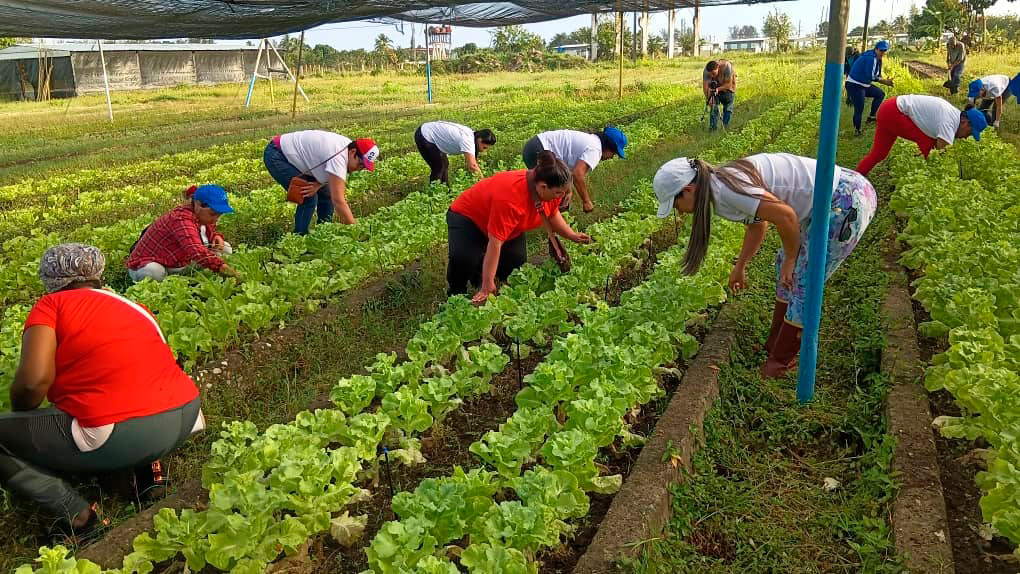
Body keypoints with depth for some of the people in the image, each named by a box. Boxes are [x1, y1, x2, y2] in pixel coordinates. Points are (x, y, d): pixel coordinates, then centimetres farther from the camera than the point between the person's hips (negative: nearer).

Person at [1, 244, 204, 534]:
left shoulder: (51, 305, 3)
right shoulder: (135, 306, 20)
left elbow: (34, 379, -10)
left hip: (123, 437, -7)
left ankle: (75, 513, -1)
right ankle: (146, 467, 16)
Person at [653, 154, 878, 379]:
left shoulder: (725, 188, -22)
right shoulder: (722, 184, 8)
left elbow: (785, 215, -27)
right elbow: (757, 223, 24)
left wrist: (791, 258, -11)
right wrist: (740, 266, 31)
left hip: (848, 201, -10)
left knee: (804, 283, -2)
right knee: (784, 265, 18)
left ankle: (782, 359, 13)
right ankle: (776, 343, 30)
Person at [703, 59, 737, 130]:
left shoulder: (726, 66, -35)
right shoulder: (706, 71, -28)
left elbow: (728, 84, -30)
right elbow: (705, 85, -29)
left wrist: (718, 89, -42)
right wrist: (708, 98, -40)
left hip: (727, 88, -2)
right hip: (715, 89, 2)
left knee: (728, 108, 1)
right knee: (714, 107, -6)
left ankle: (725, 127, 12)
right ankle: (712, 127, -3)